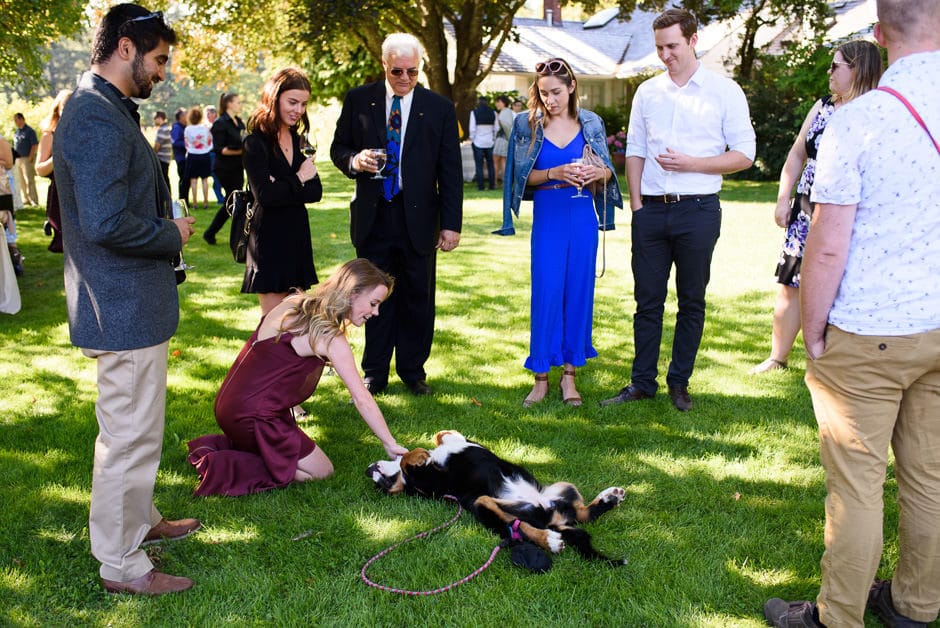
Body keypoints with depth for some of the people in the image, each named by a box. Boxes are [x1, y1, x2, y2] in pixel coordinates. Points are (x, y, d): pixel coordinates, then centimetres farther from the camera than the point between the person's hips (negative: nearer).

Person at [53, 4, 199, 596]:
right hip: (126, 307, -11)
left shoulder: (107, 109, 14)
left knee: (132, 429, 23)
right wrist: (172, 235, -13)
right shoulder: (98, 118, -21)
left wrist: (166, 225, 8)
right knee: (131, 434, 1)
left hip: (129, 301, 11)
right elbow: (107, 223, -28)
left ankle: (140, 520, 41)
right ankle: (121, 564, 16)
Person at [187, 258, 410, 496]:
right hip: (253, 415, -9)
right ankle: (227, 468, -6)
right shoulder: (330, 338, -19)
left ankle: (219, 445, 15)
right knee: (322, 472, 3)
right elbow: (362, 399, -19)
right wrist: (390, 444, -13)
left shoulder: (294, 304, 4)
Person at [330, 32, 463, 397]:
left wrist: (451, 223, -4)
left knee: (418, 298, 6)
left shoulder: (439, 108, 1)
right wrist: (354, 160, -14)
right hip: (372, 216, 1)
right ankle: (375, 373, 21)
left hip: (418, 218, 0)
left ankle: (413, 370, 23)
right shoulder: (358, 100, 3)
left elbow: (450, 172, 1)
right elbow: (338, 148, 10)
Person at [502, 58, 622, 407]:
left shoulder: (590, 123, 5)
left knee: (579, 291, 5)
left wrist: (600, 172, -15)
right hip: (547, 217, -1)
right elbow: (524, 175, -1)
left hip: (583, 217, 2)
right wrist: (555, 173, -18)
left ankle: (569, 373, 16)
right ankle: (541, 376, 8)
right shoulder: (528, 124, 1)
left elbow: (609, 170, 8)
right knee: (545, 293, -3)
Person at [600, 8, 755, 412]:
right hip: (651, 209, 3)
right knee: (647, 299, 7)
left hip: (698, 210, -3)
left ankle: (679, 383, 19)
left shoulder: (724, 91, 0)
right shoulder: (647, 91, 10)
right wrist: (636, 203, 3)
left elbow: (744, 154, -2)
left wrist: (692, 163, -14)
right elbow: (635, 151, 13)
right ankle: (642, 383, 17)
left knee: (692, 301, 6)